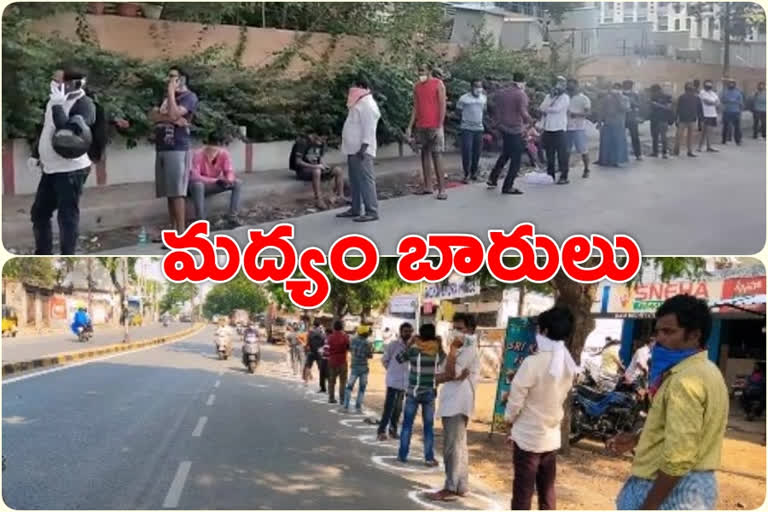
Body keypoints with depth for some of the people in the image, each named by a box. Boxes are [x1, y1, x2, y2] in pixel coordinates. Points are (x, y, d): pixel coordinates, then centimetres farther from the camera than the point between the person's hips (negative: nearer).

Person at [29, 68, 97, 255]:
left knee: (67, 216, -5)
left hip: (71, 169, -9)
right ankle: (42, 255, 32)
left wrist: (57, 106, -24)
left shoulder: (84, 104, -14)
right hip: (51, 168, 9)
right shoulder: (54, 100, 12)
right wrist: (35, 155, 23)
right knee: (39, 212, 17)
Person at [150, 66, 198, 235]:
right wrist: (171, 119, -9)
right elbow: (152, 115, 8)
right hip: (161, 149, 8)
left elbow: (173, 114, -18)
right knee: (169, 193, 8)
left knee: (177, 192, -11)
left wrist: (171, 92, -8)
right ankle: (173, 231, 12)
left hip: (177, 149, -8)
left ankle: (181, 233, -11)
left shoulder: (189, 97, -2)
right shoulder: (167, 96, 22)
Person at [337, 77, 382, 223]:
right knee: (355, 180, 14)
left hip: (361, 150, -11)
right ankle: (356, 209, 22)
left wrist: (363, 147, -26)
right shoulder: (360, 103, 19)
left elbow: (369, 129, -21)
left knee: (365, 180, -11)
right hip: (353, 149, 11)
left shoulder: (367, 105, -14)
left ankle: (372, 212, -12)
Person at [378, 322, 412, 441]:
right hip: (393, 381, -5)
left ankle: (393, 430, 23)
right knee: (389, 407, -6)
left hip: (405, 382, 5)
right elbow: (384, 360, 0)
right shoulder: (393, 345, -10)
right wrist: (392, 370, 7)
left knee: (398, 408, 12)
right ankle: (381, 431, 0)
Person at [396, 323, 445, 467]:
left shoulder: (414, 350, -9)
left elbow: (398, 358, 6)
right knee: (429, 426, 8)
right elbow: (443, 358, 19)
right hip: (429, 394, 1)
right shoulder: (438, 352, -4)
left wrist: (409, 343, 8)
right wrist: (440, 345, 12)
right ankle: (429, 458, 7)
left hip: (413, 392, -1)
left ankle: (402, 455, 11)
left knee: (407, 424, 9)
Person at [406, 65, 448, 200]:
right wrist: (410, 127, 7)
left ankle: (442, 189, -5)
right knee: (425, 154, 6)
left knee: (436, 156, -7)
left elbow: (442, 106, -8)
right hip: (420, 127, 5)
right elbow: (415, 108, 13)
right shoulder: (416, 87, 10)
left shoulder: (438, 84, -5)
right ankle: (428, 187, 11)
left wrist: (440, 126, -15)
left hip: (434, 126, -5)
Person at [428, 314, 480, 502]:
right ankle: (461, 486, 18)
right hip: (450, 403, 10)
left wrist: (453, 348, -12)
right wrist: (453, 376, -12)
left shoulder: (469, 350, -9)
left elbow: (451, 372, -19)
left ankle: (451, 488, -4)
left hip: (458, 404, -10)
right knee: (457, 446, 12)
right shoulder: (459, 350, 19)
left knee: (452, 447, -7)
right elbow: (440, 376, 9)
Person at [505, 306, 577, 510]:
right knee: (547, 491, 14)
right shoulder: (569, 365, 0)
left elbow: (515, 400, -14)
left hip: (528, 437, -6)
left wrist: (509, 419, 5)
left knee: (522, 492, 2)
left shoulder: (533, 363, -21)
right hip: (552, 436, 6)